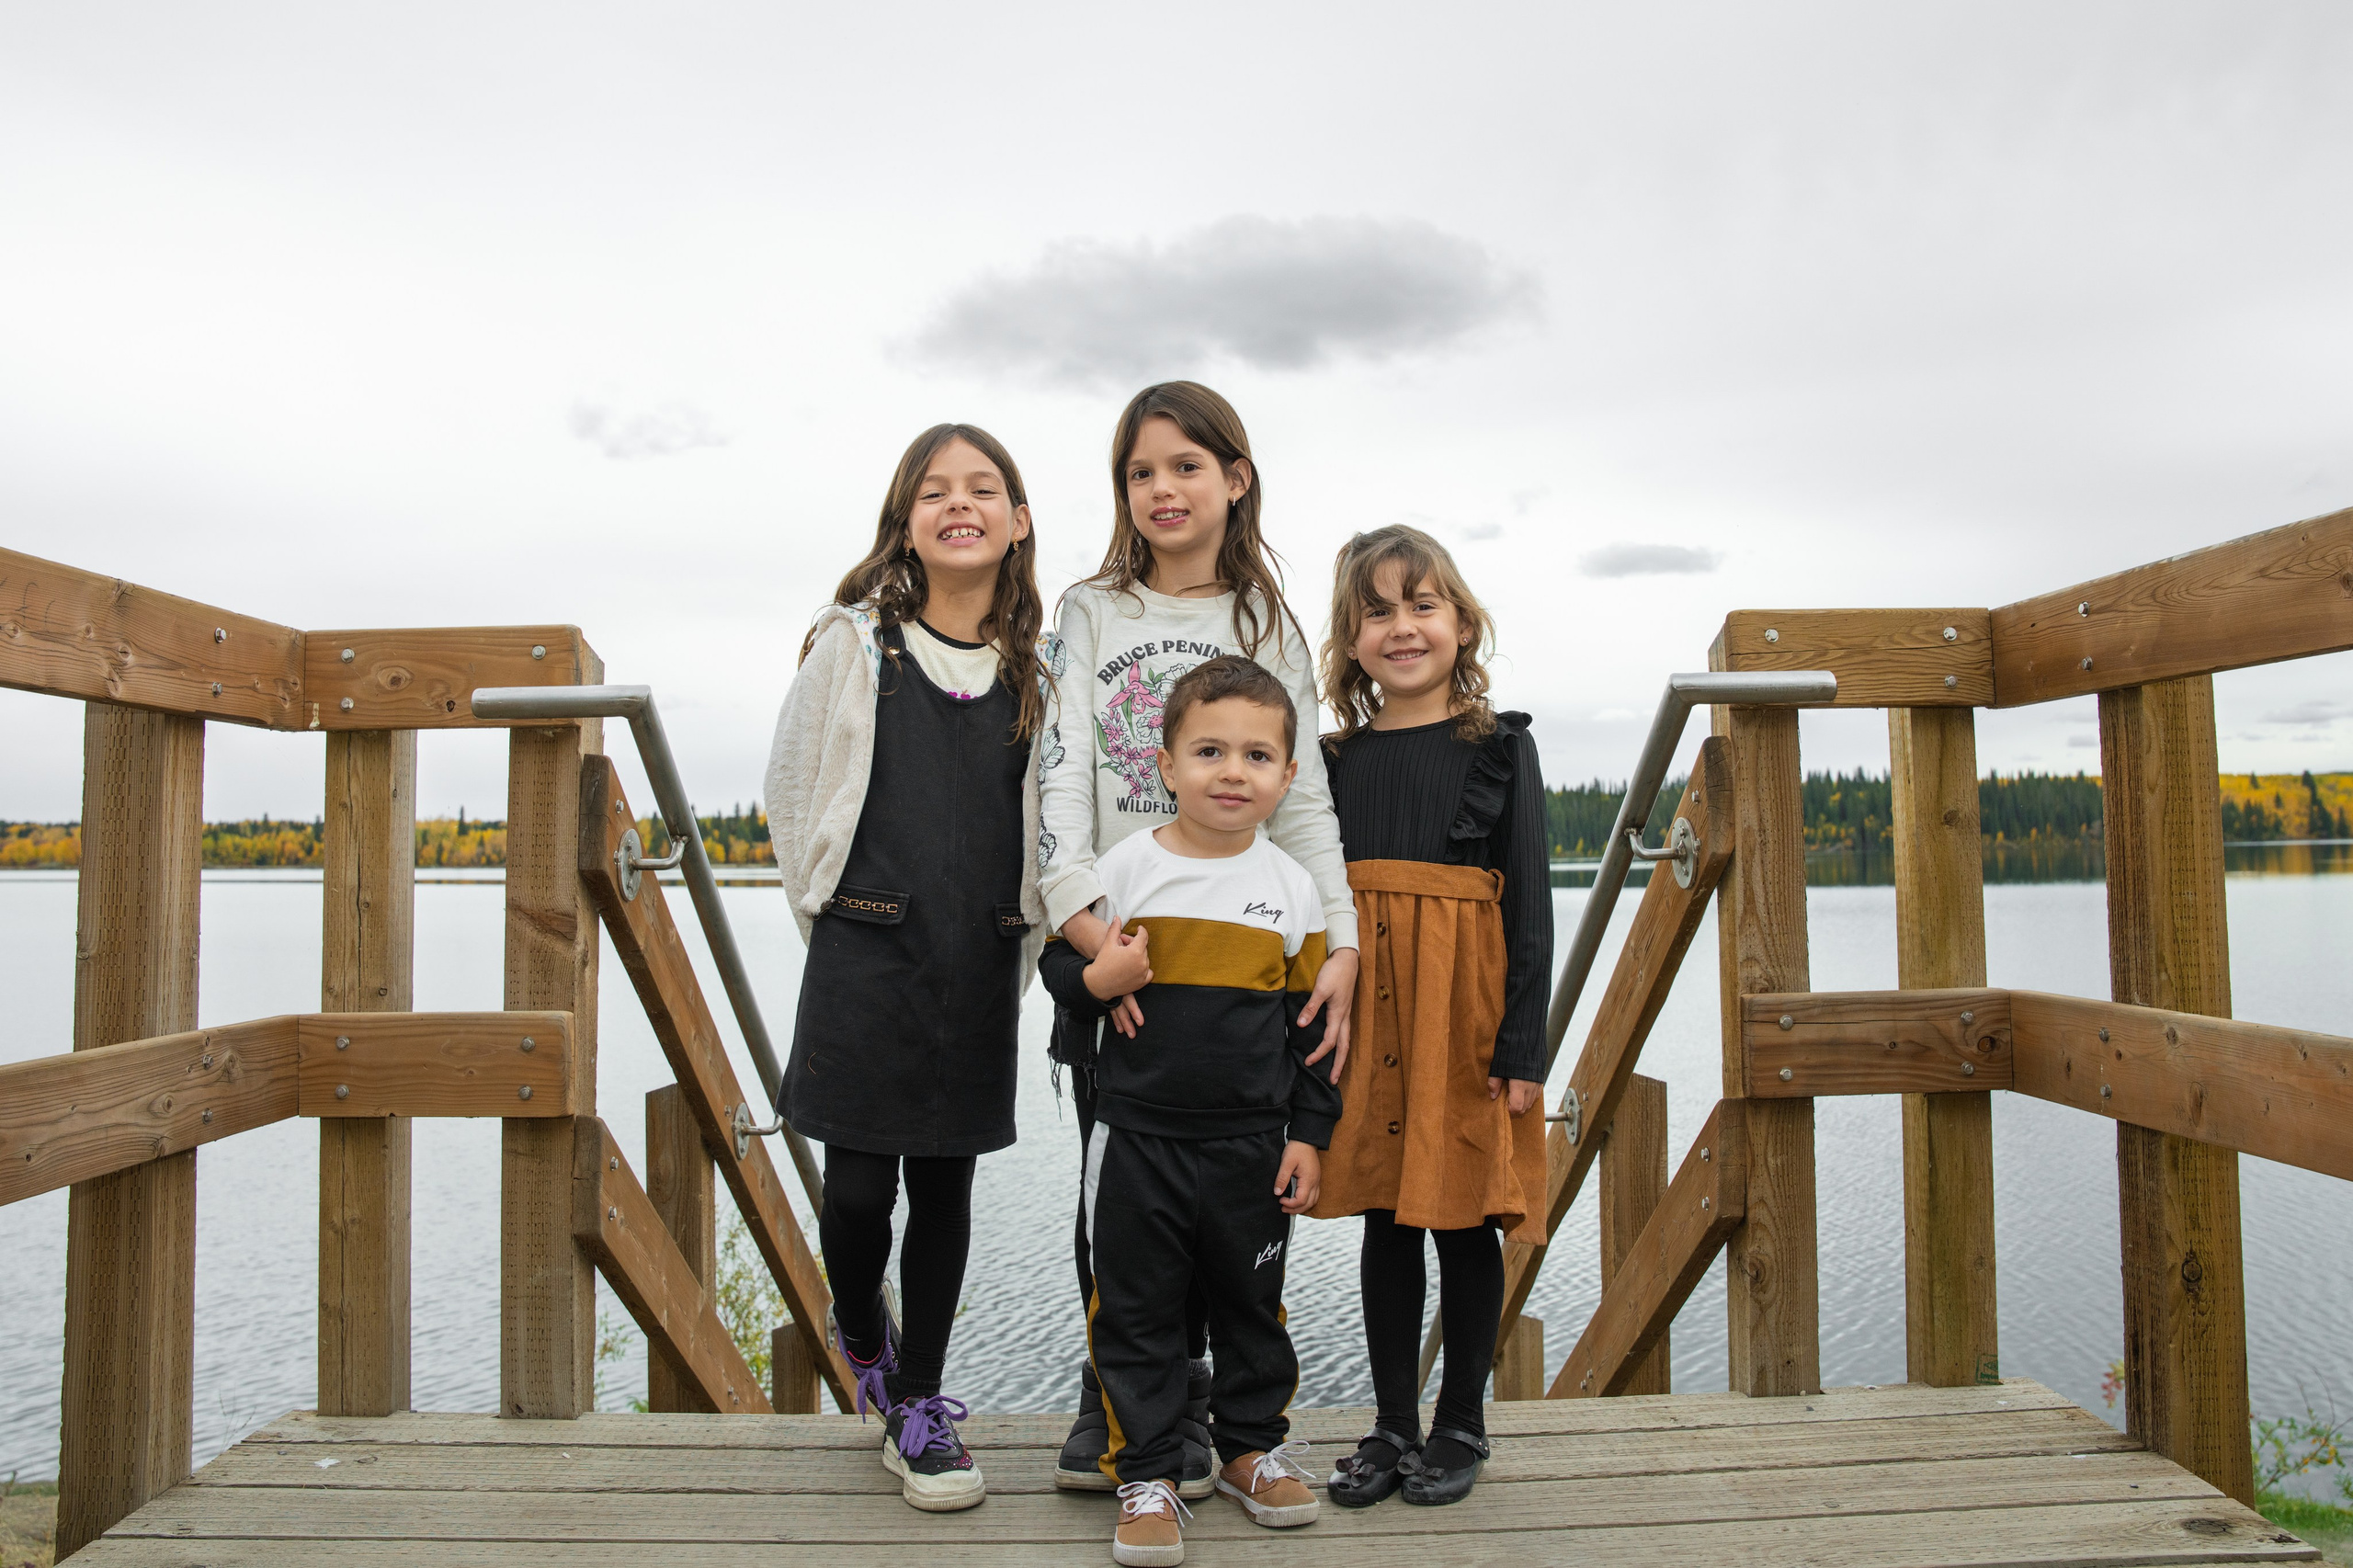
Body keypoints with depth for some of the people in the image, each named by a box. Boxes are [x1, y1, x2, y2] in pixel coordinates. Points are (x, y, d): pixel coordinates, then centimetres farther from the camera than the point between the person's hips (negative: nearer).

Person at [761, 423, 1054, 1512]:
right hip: (864, 959, -2)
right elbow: (792, 791, 6)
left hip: (980, 969, 2)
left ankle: (918, 1405, 25)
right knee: (859, 1189, 2)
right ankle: (861, 1336, 34)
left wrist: (1015, 951, 9)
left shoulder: (1036, 671, 6)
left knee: (945, 1185, 9)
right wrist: (832, 918, 5)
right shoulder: (852, 645, 0)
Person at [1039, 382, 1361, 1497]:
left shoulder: (1268, 625, 8)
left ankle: (1179, 1401, 23)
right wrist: (1085, 916, -20)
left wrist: (1339, 941, -8)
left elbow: (1301, 796, 4)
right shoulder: (1089, 616, 6)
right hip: (1109, 940, 0)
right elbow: (1061, 774, -5)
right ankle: (1111, 1396, 25)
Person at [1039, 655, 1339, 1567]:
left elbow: (1313, 1022, 5)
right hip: (1138, 1139, -1)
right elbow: (1058, 963, 3)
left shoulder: (1292, 887, 0)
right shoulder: (1124, 868, -5)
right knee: (1136, 1312, 7)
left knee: (1252, 1304, 16)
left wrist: (1308, 1133, 2)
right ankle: (1145, 1474, 23)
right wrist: (1094, 980, -20)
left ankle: (1252, 1448, 36)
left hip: (1253, 1146, 2)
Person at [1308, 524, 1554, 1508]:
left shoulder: (1499, 748, 0)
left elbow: (1530, 902, -3)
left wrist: (1523, 1044, -8)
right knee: (1385, 1219, 10)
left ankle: (1461, 1425, 25)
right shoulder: (1337, 758, 7)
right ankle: (1393, 1427, 25)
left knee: (1464, 1219, 7)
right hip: (1364, 1012, 3)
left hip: (1465, 1015, -2)